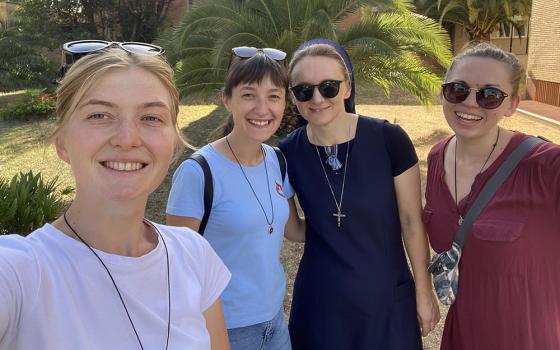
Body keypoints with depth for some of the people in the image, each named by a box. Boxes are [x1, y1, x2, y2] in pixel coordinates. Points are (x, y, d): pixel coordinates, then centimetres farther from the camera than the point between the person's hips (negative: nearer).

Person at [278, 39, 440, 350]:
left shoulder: (389, 140, -16)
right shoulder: (288, 153, -10)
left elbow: (411, 221, -6)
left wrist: (424, 290, -1)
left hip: (387, 295, -1)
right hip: (320, 299, 1)